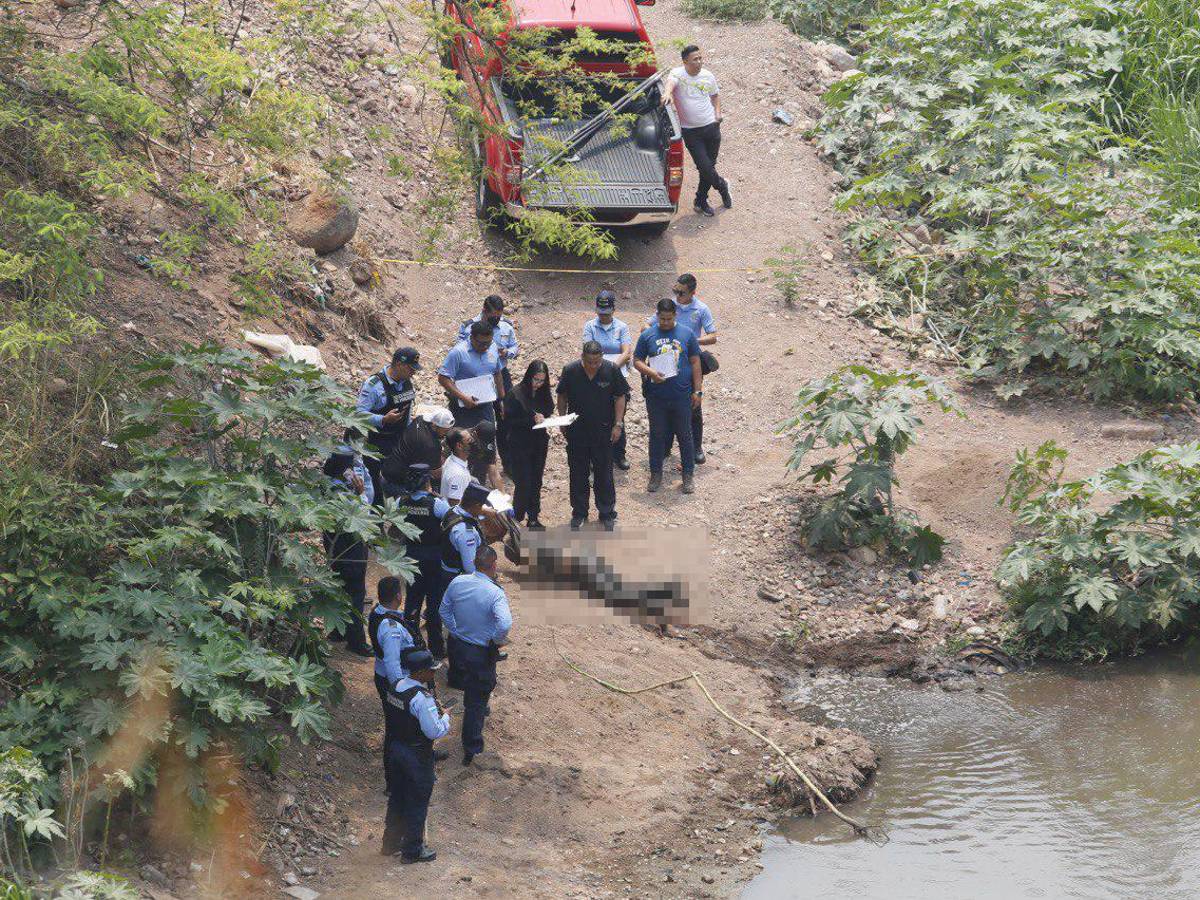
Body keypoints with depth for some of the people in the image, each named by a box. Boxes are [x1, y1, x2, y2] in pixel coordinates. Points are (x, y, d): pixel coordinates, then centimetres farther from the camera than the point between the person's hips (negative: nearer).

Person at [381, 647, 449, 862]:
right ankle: (412, 850, 20)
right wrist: (445, 717, -8)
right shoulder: (422, 699, -27)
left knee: (397, 797, 22)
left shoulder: (396, 687, -1)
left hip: (395, 747, 8)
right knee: (417, 802, 8)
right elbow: (435, 731, -27)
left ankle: (391, 843, 36)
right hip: (417, 755, -8)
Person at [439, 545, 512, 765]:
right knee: (477, 699, 9)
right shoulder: (495, 593, -26)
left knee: (470, 687, 32)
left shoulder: (457, 583, -9)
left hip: (458, 646, 5)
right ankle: (471, 748, 15)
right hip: (482, 653, -5)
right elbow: (505, 624, -39)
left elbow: (444, 611, 5)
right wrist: (498, 640, -19)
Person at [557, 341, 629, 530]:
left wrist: (617, 424, -5)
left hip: (603, 431, -1)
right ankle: (579, 513, 23)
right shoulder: (570, 371, -7)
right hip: (576, 431, 1)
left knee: (604, 473, 5)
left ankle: (607, 513, 16)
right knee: (578, 473, 10)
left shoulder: (611, 370, -10)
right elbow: (562, 397, 6)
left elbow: (620, 397, -2)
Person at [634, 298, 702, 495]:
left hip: (682, 396, 0)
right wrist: (651, 373, -17)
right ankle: (656, 475, 21)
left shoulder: (687, 334, 1)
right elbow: (637, 360, 3)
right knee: (657, 436, 10)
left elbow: (695, 363, 4)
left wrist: (698, 391, 0)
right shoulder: (647, 335, 1)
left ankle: (688, 476, 17)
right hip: (656, 396, 0)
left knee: (685, 436, 6)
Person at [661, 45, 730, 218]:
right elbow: (671, 82, -36)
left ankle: (701, 202, 27)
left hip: (711, 126, 4)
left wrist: (718, 112, 4)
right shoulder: (678, 74, -13)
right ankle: (722, 186, 22)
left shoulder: (708, 76, 2)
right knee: (705, 167, -8)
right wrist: (668, 92, -59)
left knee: (709, 166, 10)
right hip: (690, 131, -4)